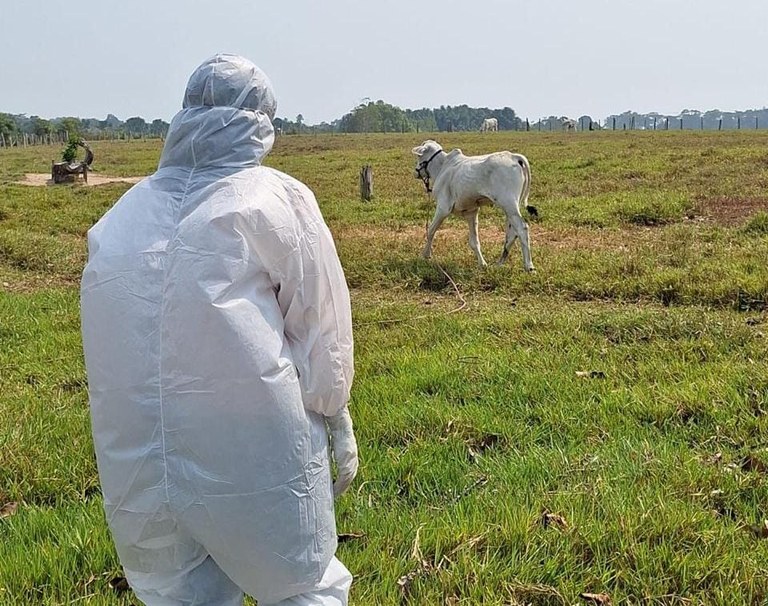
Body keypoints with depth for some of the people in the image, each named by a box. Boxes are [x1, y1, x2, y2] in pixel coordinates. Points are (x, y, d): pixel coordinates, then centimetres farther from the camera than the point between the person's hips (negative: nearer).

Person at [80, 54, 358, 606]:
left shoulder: (122, 214, 10)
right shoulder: (279, 197, 0)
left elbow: (110, 342, 8)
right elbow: (321, 326, 2)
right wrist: (337, 422, 14)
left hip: (135, 472, 4)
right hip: (254, 459, -4)